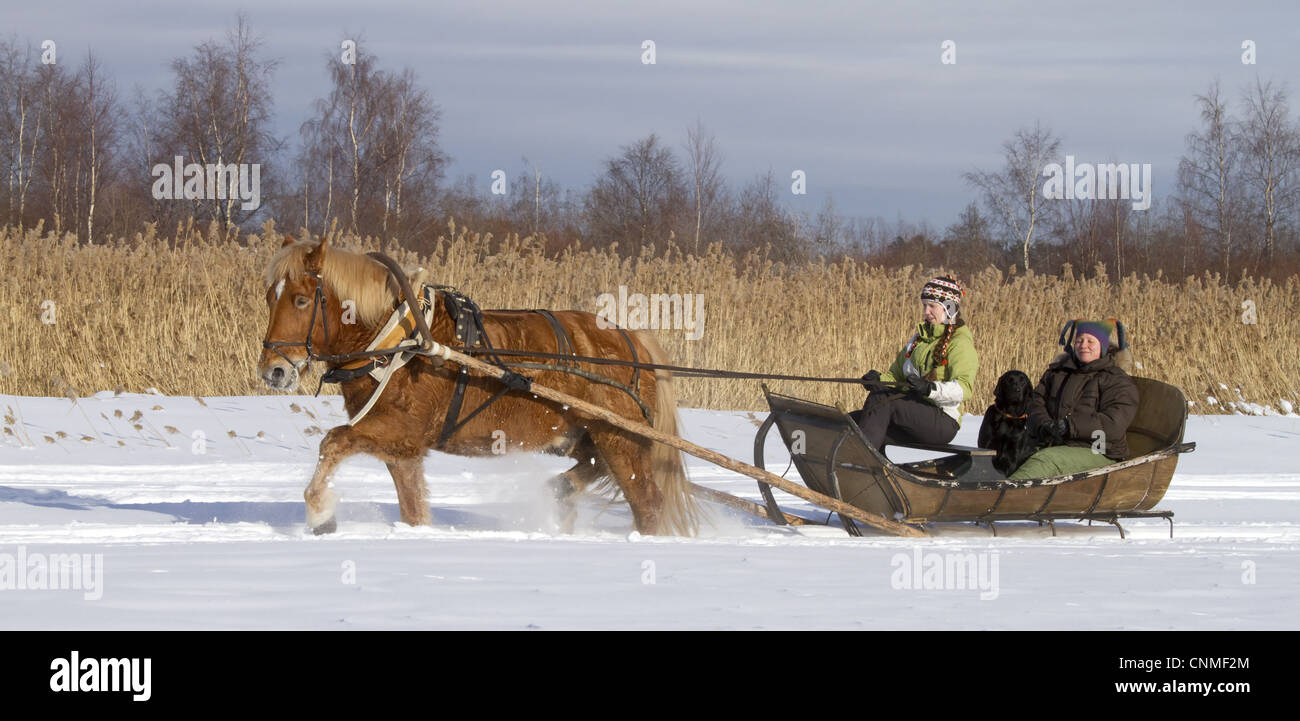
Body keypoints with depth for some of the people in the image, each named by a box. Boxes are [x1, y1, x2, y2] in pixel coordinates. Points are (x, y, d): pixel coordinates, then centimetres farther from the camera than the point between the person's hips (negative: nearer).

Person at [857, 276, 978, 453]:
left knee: (880, 401, -29)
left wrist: (930, 389, -35)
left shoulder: (960, 343, -3)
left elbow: (963, 387, -18)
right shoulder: (919, 338, 23)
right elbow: (896, 374, 24)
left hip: (942, 421, -8)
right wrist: (879, 379, 0)